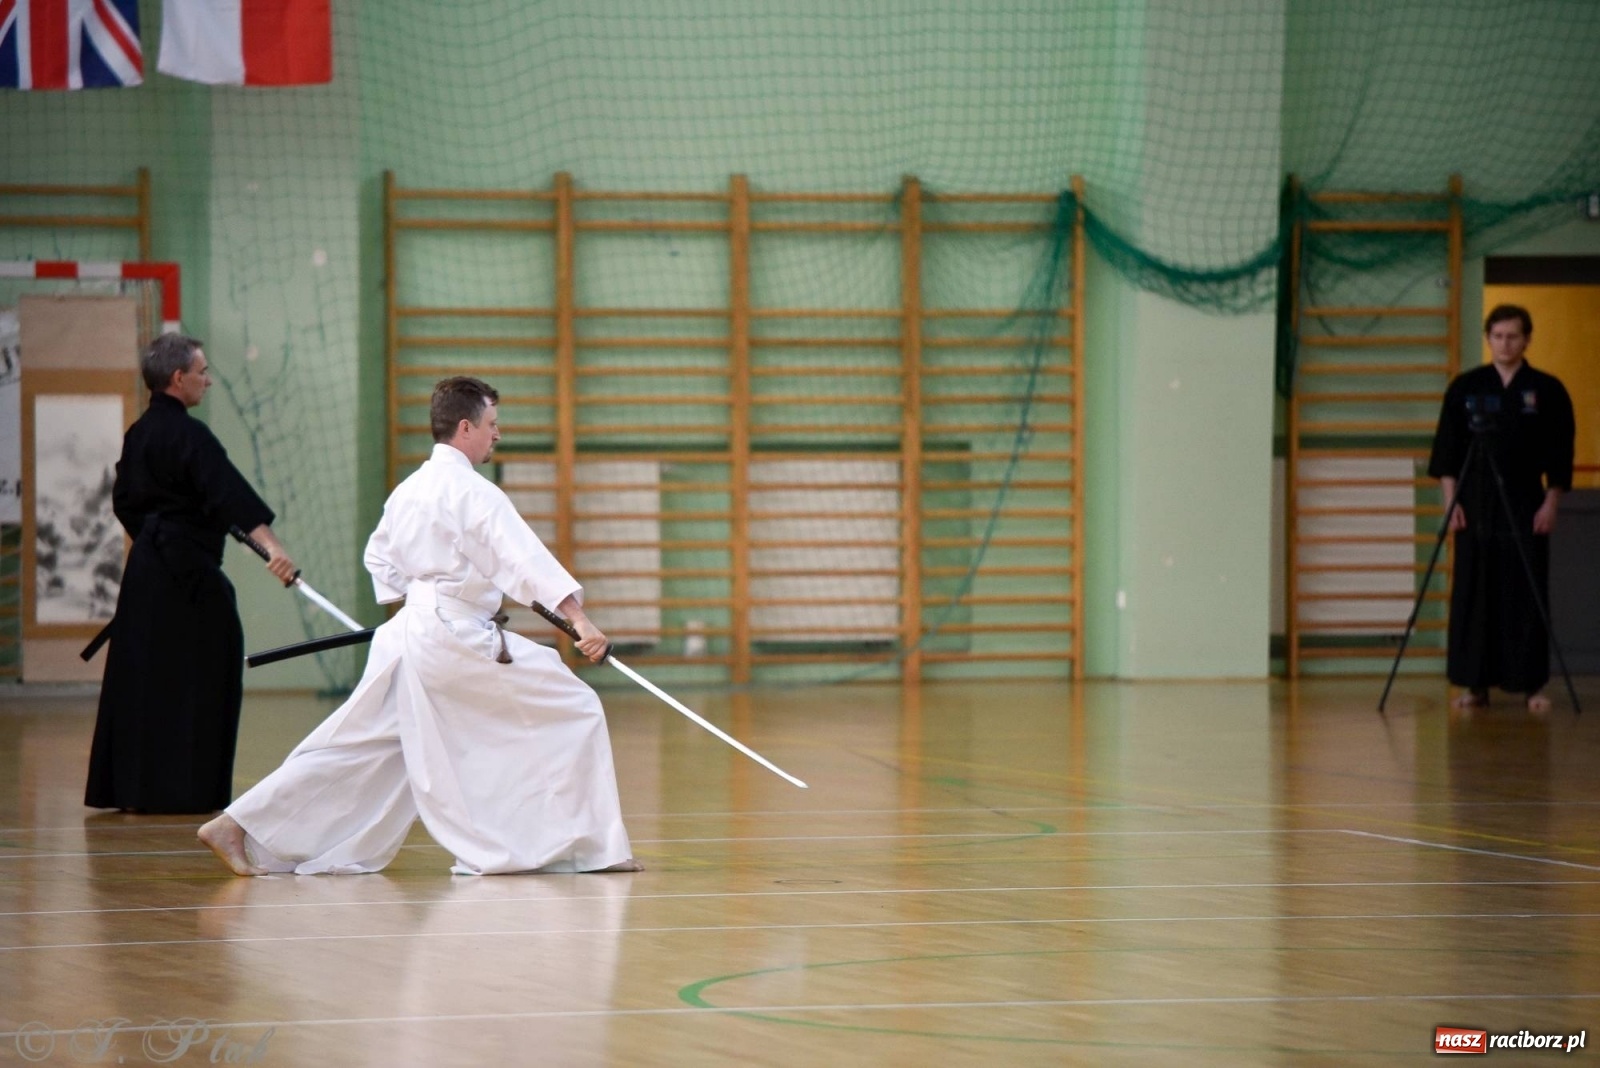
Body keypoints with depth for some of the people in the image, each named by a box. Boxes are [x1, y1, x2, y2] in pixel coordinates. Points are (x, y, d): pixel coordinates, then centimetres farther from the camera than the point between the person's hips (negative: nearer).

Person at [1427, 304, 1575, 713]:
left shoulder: (1546, 391, 2)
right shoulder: (1466, 388, 5)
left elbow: (1560, 454, 3)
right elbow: (1447, 450, 5)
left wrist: (1550, 504, -4)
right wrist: (1451, 501, -2)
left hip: (1525, 506, -1)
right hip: (1475, 506, 1)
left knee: (1526, 595, -1)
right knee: (1473, 593, 1)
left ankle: (1532, 684, 4)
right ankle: (1475, 684, 6)